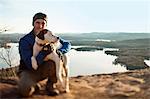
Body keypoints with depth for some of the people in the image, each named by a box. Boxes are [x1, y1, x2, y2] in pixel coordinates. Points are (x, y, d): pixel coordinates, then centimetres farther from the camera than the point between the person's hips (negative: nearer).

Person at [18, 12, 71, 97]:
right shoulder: (24, 41, -18)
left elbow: (67, 44, 0)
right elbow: (30, 65, -25)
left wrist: (59, 51, -22)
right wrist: (45, 52, -36)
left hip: (43, 70, 3)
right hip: (28, 71, -3)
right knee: (25, 91, -33)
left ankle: (51, 85, -5)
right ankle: (34, 85, 5)